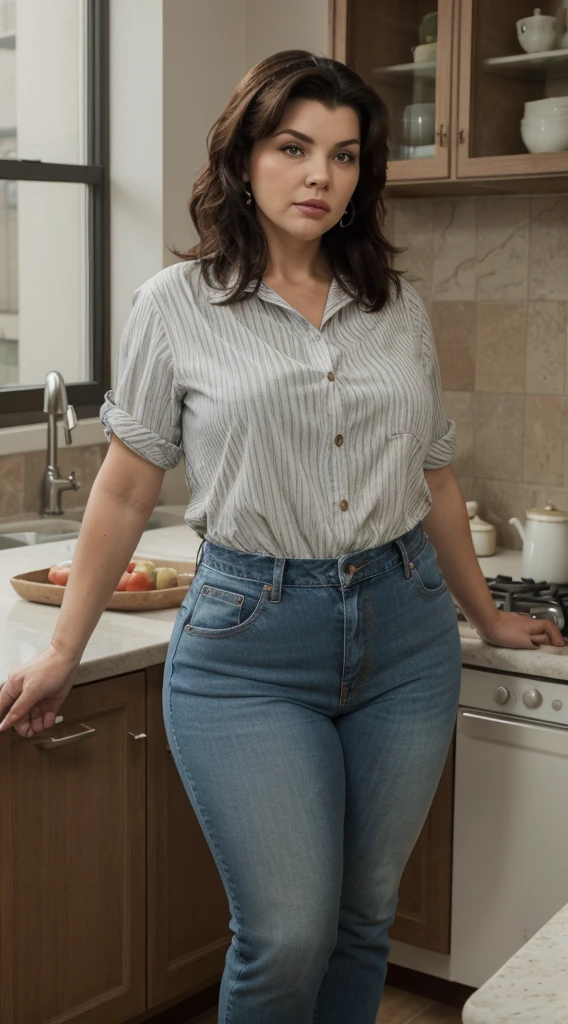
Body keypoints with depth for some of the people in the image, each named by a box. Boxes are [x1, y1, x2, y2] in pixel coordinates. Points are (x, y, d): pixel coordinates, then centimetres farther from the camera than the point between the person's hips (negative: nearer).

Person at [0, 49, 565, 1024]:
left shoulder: (398, 308, 8)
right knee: (288, 936, -5)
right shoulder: (178, 305, -2)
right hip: (248, 648, -4)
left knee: (365, 917, 13)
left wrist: (488, 615, 25)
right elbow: (126, 488, 2)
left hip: (404, 632, 4)